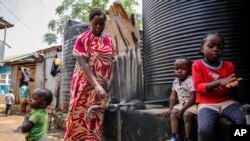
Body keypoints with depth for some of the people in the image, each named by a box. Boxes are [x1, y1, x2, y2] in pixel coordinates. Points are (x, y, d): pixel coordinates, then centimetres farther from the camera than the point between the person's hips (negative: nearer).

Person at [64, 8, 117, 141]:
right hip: (85, 84, -4)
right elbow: (83, 64, -16)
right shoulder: (83, 39, -6)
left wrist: (110, 81, -8)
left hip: (102, 86, 4)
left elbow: (111, 61, 8)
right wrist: (96, 85, -26)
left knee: (96, 119, 9)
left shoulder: (109, 40, 9)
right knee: (80, 117, 1)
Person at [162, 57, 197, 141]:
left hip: (192, 104, -8)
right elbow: (173, 96, 10)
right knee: (173, 112, -8)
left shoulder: (191, 81, -21)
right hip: (181, 104, 8)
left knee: (186, 114, -29)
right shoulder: (175, 81, 3)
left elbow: (193, 98, -23)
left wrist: (182, 110, -23)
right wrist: (170, 109, 3)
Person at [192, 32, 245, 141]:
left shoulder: (228, 65, 7)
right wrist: (219, 82, -24)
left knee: (245, 121, -25)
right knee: (204, 130, -31)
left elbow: (229, 92, 7)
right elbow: (198, 87, -10)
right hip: (206, 103, -3)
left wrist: (230, 85, -19)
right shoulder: (197, 65, 0)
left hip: (226, 101, 4)